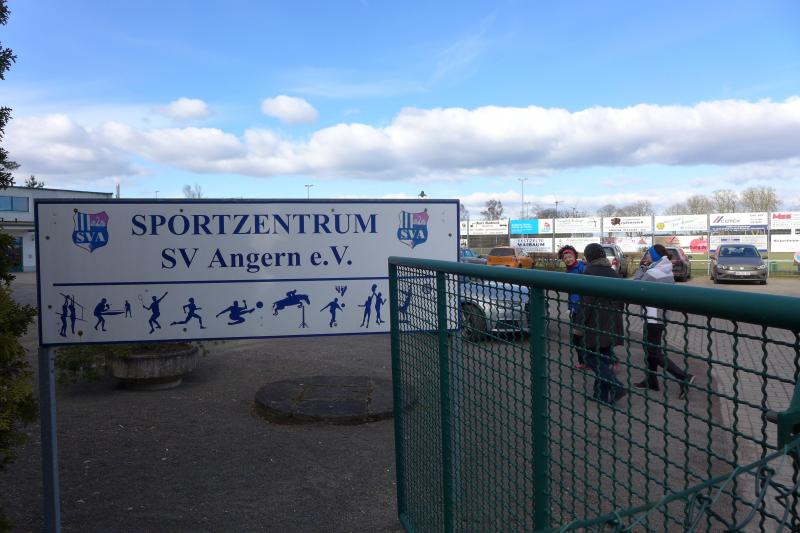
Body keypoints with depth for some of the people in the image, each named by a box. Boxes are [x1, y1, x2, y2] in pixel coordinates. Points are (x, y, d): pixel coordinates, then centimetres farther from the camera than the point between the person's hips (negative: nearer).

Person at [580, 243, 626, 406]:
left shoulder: (590, 272, -12)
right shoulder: (613, 273, 13)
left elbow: (586, 301, -17)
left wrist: (582, 320, -9)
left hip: (596, 324, -7)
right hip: (612, 324, 7)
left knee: (591, 356, 1)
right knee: (605, 357, 12)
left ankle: (615, 387, -11)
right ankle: (602, 394, 15)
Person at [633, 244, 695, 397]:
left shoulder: (652, 273, -19)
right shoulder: (667, 272, 8)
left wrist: (641, 269, -6)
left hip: (653, 317, -9)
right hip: (662, 315, 9)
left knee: (654, 352, -3)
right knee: (651, 348, 18)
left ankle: (684, 378, -7)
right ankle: (651, 381, 26)